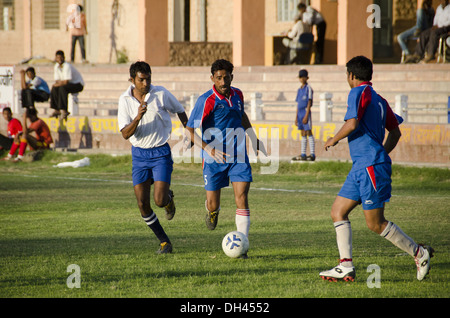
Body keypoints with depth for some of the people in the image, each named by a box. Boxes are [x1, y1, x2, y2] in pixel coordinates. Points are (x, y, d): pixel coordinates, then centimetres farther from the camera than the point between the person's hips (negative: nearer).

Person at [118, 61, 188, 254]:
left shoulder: (161, 94, -9)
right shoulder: (125, 100, -5)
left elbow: (180, 111, 10)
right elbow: (125, 134, -11)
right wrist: (138, 117, -28)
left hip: (161, 152, -2)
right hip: (139, 153, 2)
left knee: (160, 200, -14)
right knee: (143, 205, -3)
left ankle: (169, 198, 24)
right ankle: (164, 241, 14)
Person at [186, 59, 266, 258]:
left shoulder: (237, 95, 3)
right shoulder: (207, 100, -15)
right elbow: (189, 130, -15)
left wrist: (254, 139, 24)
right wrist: (208, 149, -27)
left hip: (238, 157, 3)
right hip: (214, 159, -3)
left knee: (241, 199, -11)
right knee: (213, 206, 3)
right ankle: (212, 210, 43)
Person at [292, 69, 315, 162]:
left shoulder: (308, 88, -5)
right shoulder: (299, 90, 18)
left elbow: (309, 103, -11)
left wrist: (306, 116, -17)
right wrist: (296, 117, 16)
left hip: (306, 112, -8)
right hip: (300, 113, 8)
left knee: (309, 133, -9)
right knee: (303, 134, 8)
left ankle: (312, 155, -10)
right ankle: (303, 155, 9)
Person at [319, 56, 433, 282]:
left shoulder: (359, 93, -8)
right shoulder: (378, 99, 18)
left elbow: (352, 123, -21)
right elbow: (395, 131, 23)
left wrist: (333, 140, -5)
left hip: (371, 166, -10)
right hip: (361, 167, 10)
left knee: (375, 224, -4)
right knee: (338, 212, 5)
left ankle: (419, 253, 7)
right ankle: (346, 267, -1)